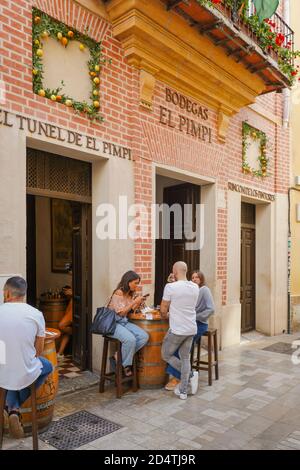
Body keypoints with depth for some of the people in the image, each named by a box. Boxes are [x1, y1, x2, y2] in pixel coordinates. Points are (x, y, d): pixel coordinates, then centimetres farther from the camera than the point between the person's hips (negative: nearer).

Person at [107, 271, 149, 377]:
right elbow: (121, 312, -17)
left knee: (144, 336, -13)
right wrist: (134, 302, -18)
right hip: (114, 323, -8)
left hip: (124, 322, 8)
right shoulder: (118, 293, -15)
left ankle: (119, 356, -2)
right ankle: (125, 365, -5)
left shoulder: (131, 294, 9)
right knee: (130, 339, -32)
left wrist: (138, 303, -1)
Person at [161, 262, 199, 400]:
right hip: (192, 329, 6)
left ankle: (190, 375, 8)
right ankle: (183, 391, 18)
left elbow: (163, 310, -8)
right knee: (185, 358, 15)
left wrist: (165, 316, 15)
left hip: (177, 330, -6)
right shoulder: (195, 287, 3)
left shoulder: (170, 287, -15)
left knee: (166, 355, 14)